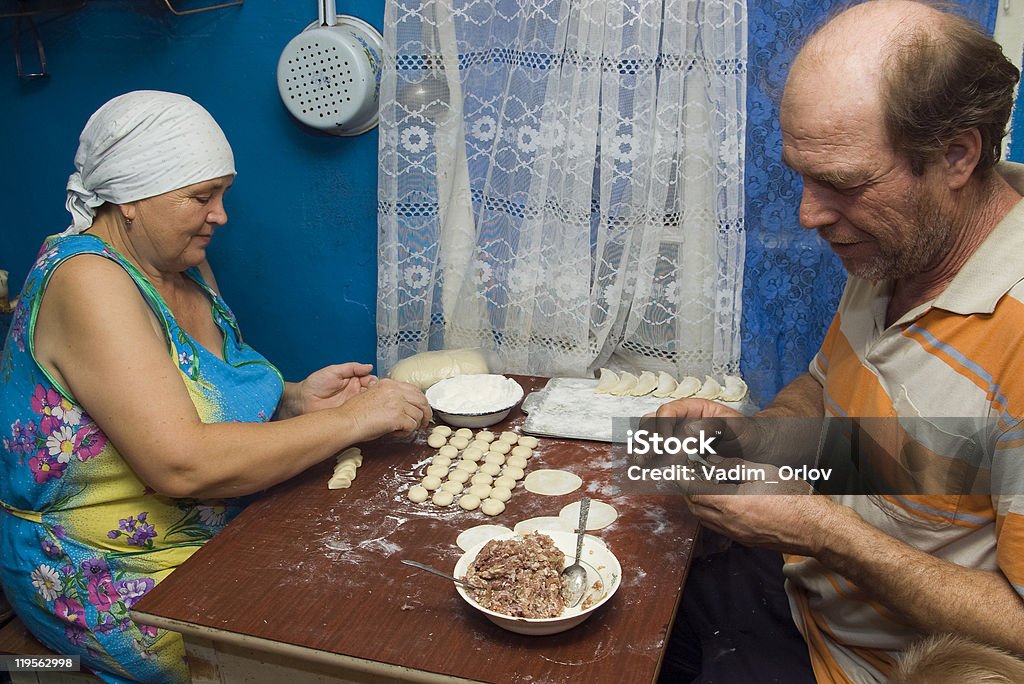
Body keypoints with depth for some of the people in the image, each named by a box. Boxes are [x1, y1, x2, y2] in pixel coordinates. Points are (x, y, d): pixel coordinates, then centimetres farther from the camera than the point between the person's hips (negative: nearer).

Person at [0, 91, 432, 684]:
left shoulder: (186, 264, 6)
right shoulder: (87, 280, -22)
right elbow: (180, 465, -31)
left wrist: (294, 399, -9)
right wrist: (350, 419, -24)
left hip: (219, 532, 8)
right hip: (115, 581, -8)